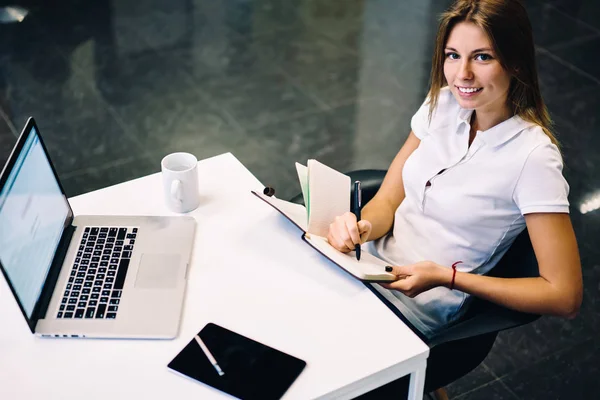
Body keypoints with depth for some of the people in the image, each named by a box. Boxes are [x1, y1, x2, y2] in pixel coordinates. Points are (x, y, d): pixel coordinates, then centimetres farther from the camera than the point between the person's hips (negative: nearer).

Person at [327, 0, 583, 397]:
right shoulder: (443, 104, 0)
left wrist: (446, 276, -20)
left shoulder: (533, 156, -19)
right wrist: (361, 227, -20)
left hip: (421, 301, -5)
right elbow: (388, 199, 5)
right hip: (372, 260, 6)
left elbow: (565, 296, -17)